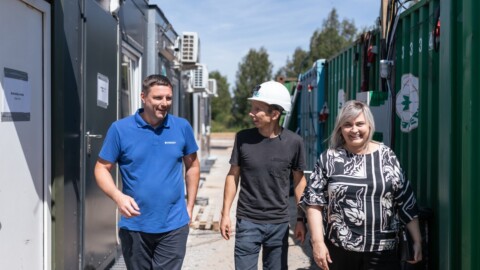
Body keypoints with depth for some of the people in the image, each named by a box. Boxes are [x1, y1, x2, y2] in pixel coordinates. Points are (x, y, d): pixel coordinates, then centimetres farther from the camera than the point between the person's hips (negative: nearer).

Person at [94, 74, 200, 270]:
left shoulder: (182, 127, -1)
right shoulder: (120, 129, -6)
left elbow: (192, 166, 11)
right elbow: (102, 168, -1)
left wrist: (190, 205, 8)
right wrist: (118, 197, -19)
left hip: (174, 226, 0)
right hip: (134, 226, 0)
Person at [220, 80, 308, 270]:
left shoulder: (293, 142, -8)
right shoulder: (243, 138, -6)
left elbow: (299, 181, 2)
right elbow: (233, 175, 2)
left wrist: (301, 219, 4)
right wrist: (225, 213, 0)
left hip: (279, 223, 0)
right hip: (247, 221, 0)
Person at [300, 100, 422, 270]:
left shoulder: (386, 156, 2)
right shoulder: (329, 158, -1)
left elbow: (406, 202, 5)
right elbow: (314, 202, -2)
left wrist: (417, 241, 4)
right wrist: (318, 242, -9)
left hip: (382, 251, 1)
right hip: (339, 250, 0)